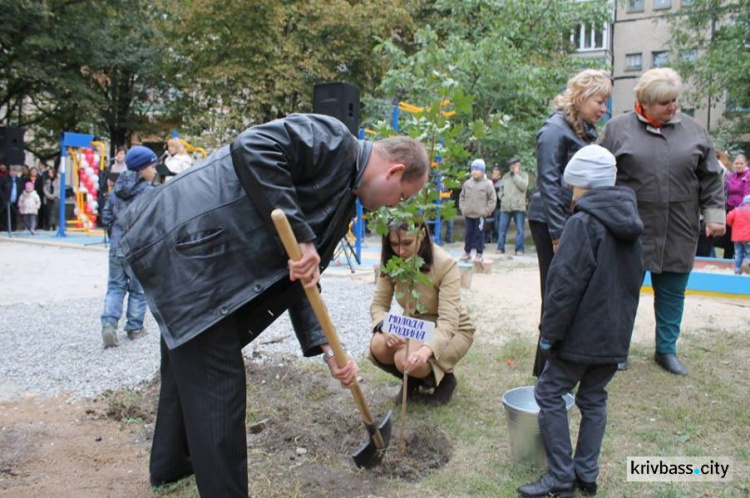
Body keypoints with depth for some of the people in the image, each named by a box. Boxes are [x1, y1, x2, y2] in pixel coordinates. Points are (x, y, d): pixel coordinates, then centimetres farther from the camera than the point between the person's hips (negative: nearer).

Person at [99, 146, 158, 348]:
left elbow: (106, 217, 11)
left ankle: (109, 323, -3)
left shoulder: (116, 190, 8)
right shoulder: (149, 192, -13)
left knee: (115, 286, 14)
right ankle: (134, 328, 18)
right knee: (138, 289, 10)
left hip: (117, 247, 5)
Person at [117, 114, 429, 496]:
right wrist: (300, 237, -25)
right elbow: (252, 147, -27)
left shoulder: (342, 203, 15)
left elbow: (301, 280, 13)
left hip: (188, 251, 11)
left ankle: (171, 463, 48)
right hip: (183, 243, -11)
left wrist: (327, 348, 4)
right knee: (219, 385, -3)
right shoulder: (333, 140, -11)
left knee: (189, 366, 26)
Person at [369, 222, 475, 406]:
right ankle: (413, 381, 6)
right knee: (379, 346, -27)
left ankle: (445, 380, 2)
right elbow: (378, 304, -9)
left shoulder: (445, 264, -27)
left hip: (450, 331, -4)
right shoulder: (390, 262, -12)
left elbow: (448, 321, -33)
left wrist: (425, 350, -51)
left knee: (405, 359, -32)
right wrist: (386, 328, -33)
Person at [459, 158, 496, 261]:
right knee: (468, 233, 11)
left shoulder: (488, 184, -6)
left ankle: (479, 253, 8)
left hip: (480, 215, -4)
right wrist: (462, 208, 8)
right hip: (468, 214, 4)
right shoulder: (467, 183, 6)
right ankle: (467, 252, 20)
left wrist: (487, 210, -7)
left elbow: (493, 199, -3)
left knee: (479, 234, 0)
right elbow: (462, 197, 16)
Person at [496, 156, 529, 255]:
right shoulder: (506, 177, 18)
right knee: (502, 229, 3)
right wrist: (501, 197, 4)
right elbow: (501, 189, 25)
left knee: (520, 229, -3)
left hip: (518, 207, -4)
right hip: (505, 207, 4)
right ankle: (500, 248, 10)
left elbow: (523, 186, -12)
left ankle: (520, 249, 2)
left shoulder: (523, 175, 6)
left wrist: (516, 174, -7)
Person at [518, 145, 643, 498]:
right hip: (615, 335, 8)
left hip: (581, 334, -8)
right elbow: (632, 282, 18)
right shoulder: (629, 224, 10)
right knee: (594, 399, 16)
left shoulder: (583, 223, -17)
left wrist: (550, 332, -14)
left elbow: (565, 284, -20)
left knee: (550, 394, 2)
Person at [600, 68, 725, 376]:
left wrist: (714, 214, 4)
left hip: (679, 232, 3)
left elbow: (710, 179, 10)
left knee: (673, 291, 12)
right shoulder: (618, 129, -1)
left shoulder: (693, 130, 7)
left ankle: (666, 350, 27)